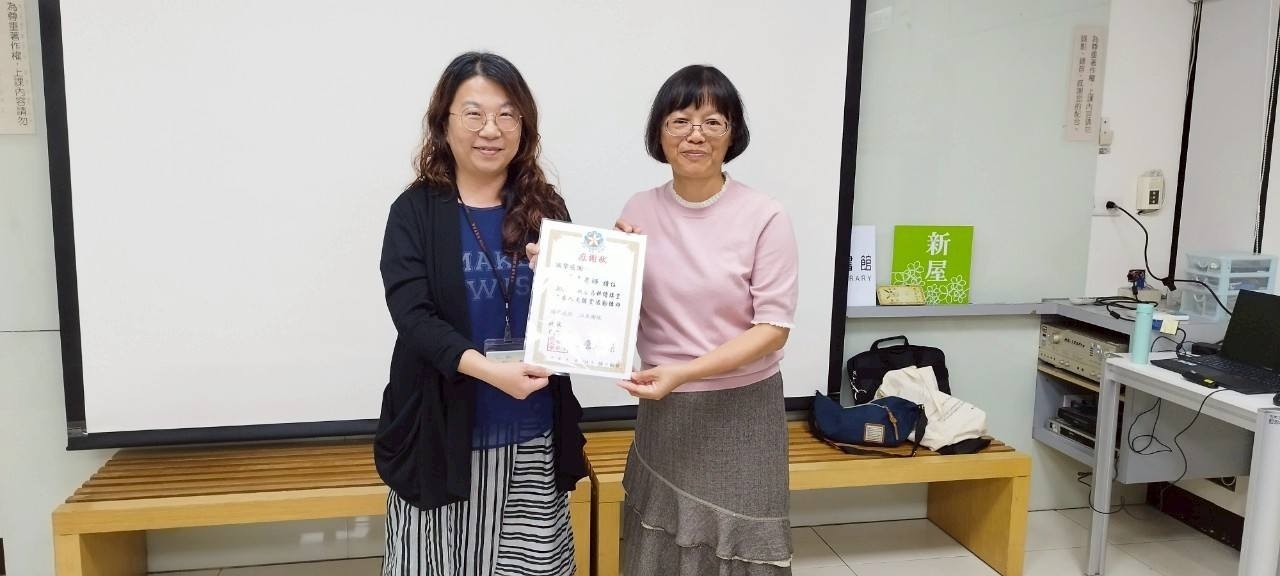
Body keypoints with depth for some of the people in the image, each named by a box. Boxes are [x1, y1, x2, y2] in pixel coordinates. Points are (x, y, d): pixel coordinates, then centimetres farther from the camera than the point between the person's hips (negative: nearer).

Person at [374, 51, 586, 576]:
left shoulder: (545, 208, 5)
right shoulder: (416, 212, -2)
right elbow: (413, 316, -12)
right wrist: (487, 369, -26)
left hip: (531, 437, 2)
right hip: (443, 433, -2)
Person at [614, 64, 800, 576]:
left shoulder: (765, 218, -12)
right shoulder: (639, 212, -1)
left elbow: (773, 328, -13)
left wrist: (684, 371, -22)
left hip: (742, 409, -3)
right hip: (664, 410, 3)